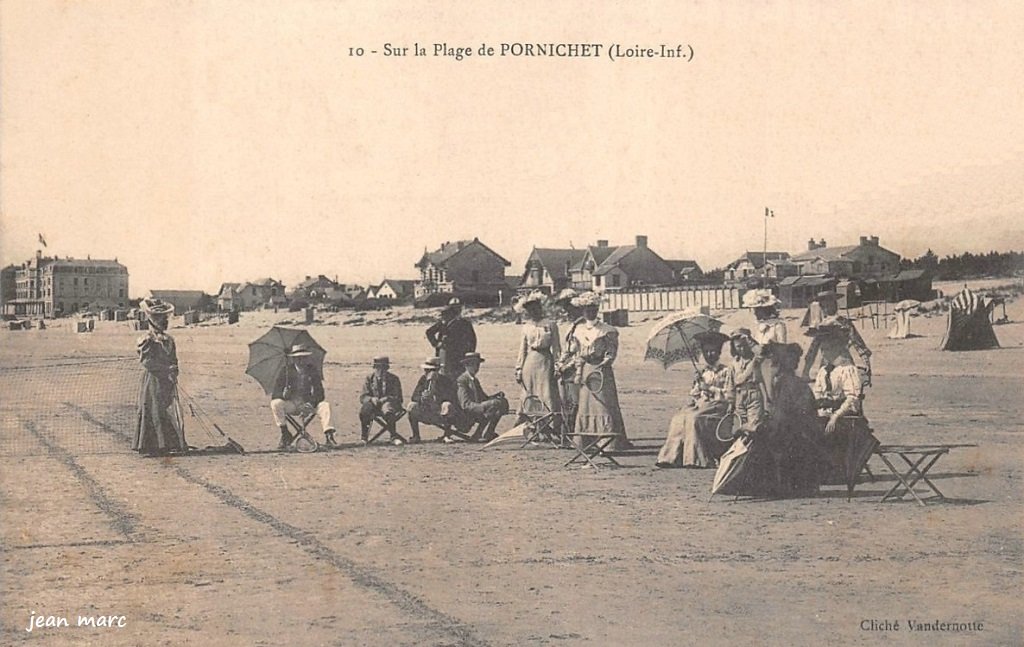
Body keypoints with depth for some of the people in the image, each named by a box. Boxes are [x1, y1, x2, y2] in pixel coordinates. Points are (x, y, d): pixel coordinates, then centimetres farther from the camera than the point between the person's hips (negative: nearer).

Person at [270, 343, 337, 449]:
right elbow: (275, 394, -9)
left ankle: (329, 435, -33)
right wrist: (284, 394, -30)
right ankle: (285, 435, -19)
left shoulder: (313, 370, 1)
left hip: (308, 403, 1)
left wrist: (310, 404, -24)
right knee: (275, 404, -30)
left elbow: (319, 393, -6)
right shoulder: (286, 371, -3)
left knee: (325, 405, -27)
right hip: (291, 404, 0)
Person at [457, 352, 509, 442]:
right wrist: (483, 408, -31)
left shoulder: (475, 380, 21)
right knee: (496, 403, -22)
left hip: (479, 411, 9)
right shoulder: (462, 380, -11)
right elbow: (466, 404, -19)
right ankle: (477, 436, -19)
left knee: (503, 402, 1)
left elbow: (484, 398, 20)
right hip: (468, 415, -9)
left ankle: (488, 433, -1)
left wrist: (497, 395, 0)